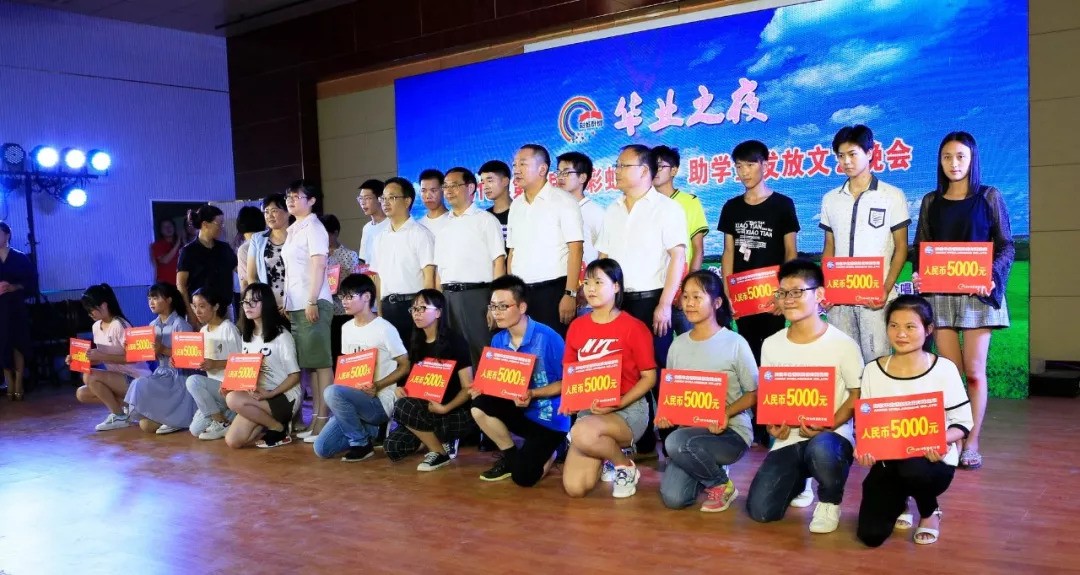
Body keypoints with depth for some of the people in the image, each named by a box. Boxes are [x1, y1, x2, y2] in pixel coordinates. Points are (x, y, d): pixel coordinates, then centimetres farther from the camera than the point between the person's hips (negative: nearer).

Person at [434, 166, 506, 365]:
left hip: (476, 295, -5)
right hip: (448, 296, 5)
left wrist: (495, 302, -14)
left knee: (480, 352, -5)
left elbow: (499, 261, -5)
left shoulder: (485, 220, 1)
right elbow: (439, 268, 18)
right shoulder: (444, 226, 18)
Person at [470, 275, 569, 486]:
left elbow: (566, 382, -14)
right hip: (518, 411, 5)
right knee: (480, 406, -23)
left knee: (523, 477, -18)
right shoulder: (498, 340, -2)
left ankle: (547, 453, 18)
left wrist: (532, 394, -28)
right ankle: (511, 455, 2)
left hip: (549, 417, -5)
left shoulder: (547, 337, -20)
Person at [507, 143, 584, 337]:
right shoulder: (516, 205, 14)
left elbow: (575, 250, -10)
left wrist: (570, 294, -16)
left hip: (553, 291, -5)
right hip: (521, 292, 5)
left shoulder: (563, 201, -4)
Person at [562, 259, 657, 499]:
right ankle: (608, 449, 24)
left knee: (582, 434, -37)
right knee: (575, 488, -9)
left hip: (628, 409, -5)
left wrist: (618, 404, -19)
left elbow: (649, 377, -7)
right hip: (589, 409, 5)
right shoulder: (577, 327, 6)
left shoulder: (633, 327, -9)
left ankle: (625, 466, -4)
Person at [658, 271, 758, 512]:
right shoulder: (678, 345, 6)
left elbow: (753, 394, -4)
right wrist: (665, 414, -8)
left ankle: (722, 484, -4)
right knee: (672, 498, -15)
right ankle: (707, 470, 20)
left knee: (676, 442, -35)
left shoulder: (735, 343, -9)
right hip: (689, 431, 5)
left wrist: (725, 414, -21)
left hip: (731, 431, -5)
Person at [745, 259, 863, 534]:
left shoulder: (843, 344, -8)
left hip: (832, 435, -4)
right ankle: (798, 480, 27)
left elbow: (857, 395, -4)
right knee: (760, 510, -10)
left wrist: (827, 426, -19)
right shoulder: (771, 345, 5)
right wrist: (771, 425, -8)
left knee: (821, 450, -42)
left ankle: (830, 501, -5)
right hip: (788, 439, 4)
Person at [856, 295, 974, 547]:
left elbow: (963, 420, -5)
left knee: (913, 469, -41)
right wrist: (863, 448, -17)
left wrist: (943, 440, -26)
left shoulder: (944, 369, -8)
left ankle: (929, 513, -1)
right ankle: (899, 502, 24)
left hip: (933, 460, -2)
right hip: (888, 461, 2)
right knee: (871, 535, -14)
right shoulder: (873, 371, -1)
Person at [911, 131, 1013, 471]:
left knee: (974, 371, -3)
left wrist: (992, 277, -16)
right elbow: (920, 246, 11)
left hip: (977, 292, -2)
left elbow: (1006, 246, 2)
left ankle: (971, 443, 4)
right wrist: (918, 274, -9)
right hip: (939, 293, 2)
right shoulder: (931, 202, 11)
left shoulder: (989, 197, 4)